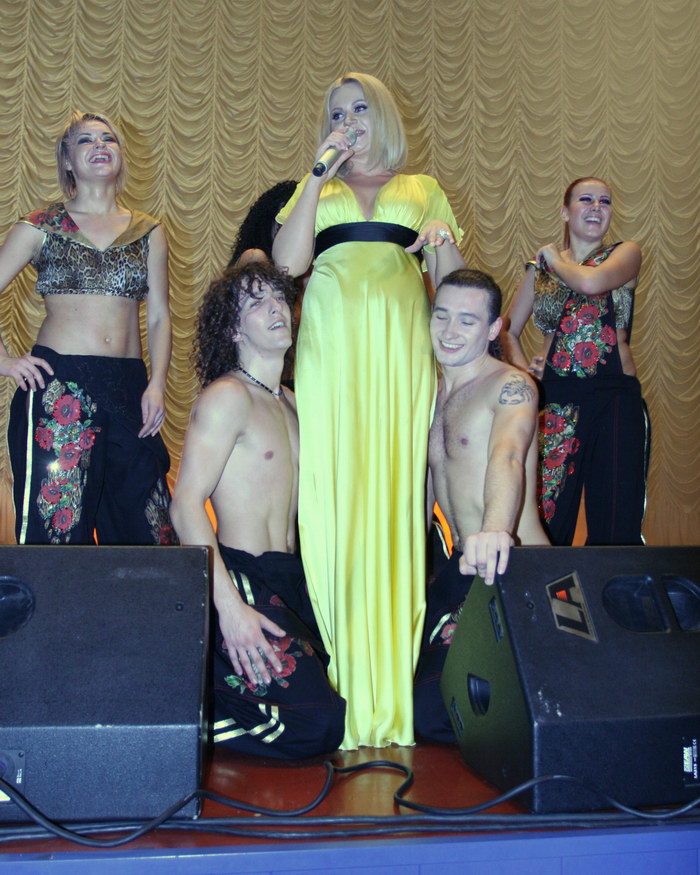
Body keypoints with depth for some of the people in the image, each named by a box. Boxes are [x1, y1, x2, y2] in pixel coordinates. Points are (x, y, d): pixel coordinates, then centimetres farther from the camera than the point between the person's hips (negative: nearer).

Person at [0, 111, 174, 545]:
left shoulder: (149, 232, 13)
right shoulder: (41, 227, 7)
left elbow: (160, 316, 11)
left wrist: (157, 384, -1)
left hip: (129, 389, 2)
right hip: (58, 387, -2)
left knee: (144, 525, 2)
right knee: (56, 525, -2)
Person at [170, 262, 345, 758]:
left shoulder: (289, 403, 17)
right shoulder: (227, 396, -9)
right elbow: (186, 505, -18)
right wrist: (230, 607, -26)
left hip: (289, 580, 9)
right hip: (242, 580, -9)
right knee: (317, 726, -19)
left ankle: (203, 687, 10)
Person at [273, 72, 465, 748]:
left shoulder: (423, 191, 22)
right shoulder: (314, 191, 21)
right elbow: (288, 262, 2)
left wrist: (444, 243, -7)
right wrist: (320, 174, 2)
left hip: (403, 346, 0)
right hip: (332, 346, 0)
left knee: (396, 485, -6)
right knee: (333, 482, -8)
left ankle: (391, 669, 0)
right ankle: (340, 660, -3)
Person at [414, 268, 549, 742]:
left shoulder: (511, 386, -8)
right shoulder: (434, 397, 16)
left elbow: (507, 456, -31)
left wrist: (496, 529, -51)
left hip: (509, 568, -8)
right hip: (461, 568, 8)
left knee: (435, 711, -17)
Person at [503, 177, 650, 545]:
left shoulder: (626, 253, 6)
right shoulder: (541, 266, 15)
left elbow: (590, 282, -17)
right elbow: (509, 330, 22)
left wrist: (557, 259, 1)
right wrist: (522, 367, 3)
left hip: (614, 396, -2)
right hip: (554, 399, 2)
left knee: (616, 525, -5)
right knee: (548, 518, 3)